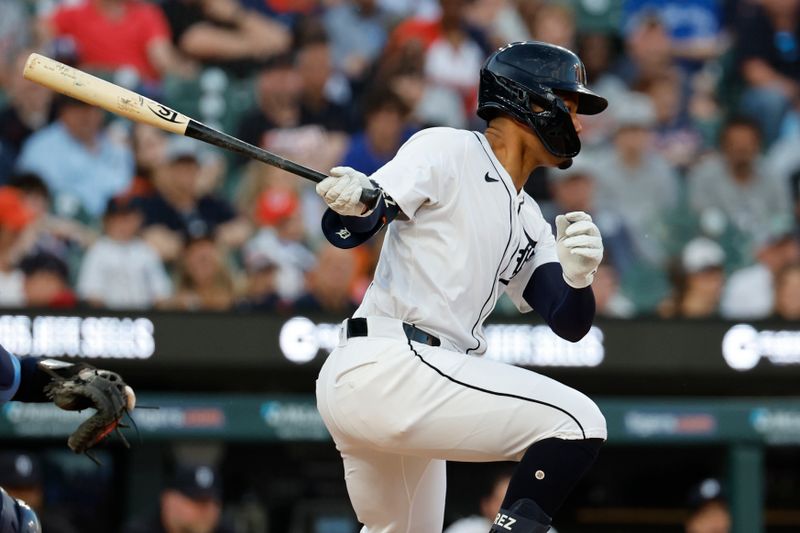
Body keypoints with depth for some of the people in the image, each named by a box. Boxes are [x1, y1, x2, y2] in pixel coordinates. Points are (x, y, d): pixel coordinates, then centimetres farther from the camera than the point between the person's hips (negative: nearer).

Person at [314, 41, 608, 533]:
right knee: (577, 422, -15)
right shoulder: (447, 151, -2)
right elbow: (352, 229, -10)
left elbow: (570, 324, 11)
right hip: (388, 366, -10)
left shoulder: (527, 220, 21)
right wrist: (352, 206, -34)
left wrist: (578, 277, -11)